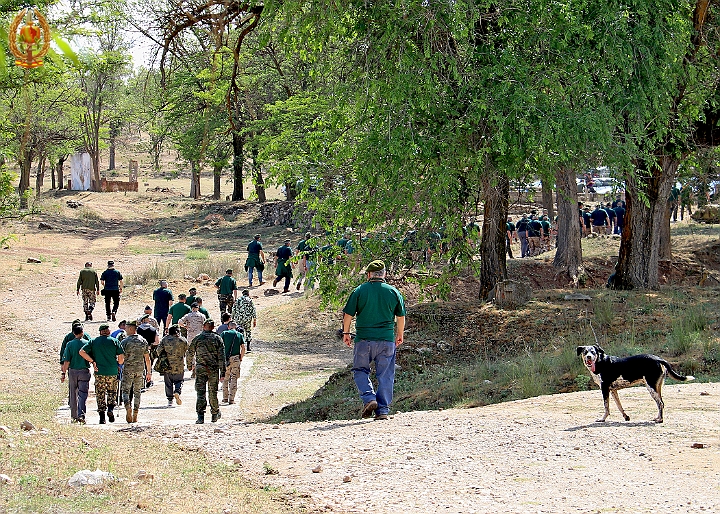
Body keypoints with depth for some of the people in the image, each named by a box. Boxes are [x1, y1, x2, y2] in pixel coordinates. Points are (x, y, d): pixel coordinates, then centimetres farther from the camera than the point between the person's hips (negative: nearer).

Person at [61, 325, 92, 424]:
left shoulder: (70, 344, -4)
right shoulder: (87, 344, -4)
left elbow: (66, 361, -5)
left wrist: (64, 373, 1)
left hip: (72, 371, 1)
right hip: (84, 371, -1)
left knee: (73, 395, 12)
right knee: (82, 394, -1)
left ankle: (74, 416, 19)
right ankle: (81, 415, -17)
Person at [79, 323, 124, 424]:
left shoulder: (93, 342, 3)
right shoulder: (114, 341, -1)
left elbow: (82, 352, -4)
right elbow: (121, 357, -4)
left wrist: (92, 361, -1)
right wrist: (118, 364, 17)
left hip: (99, 372, 0)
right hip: (112, 372, 0)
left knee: (100, 395, 7)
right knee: (112, 393, 17)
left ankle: (102, 417, 3)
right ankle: (110, 408, -6)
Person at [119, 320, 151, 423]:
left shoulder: (125, 341, -8)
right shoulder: (143, 341, 4)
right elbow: (147, 358, 6)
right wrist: (149, 372, 12)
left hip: (128, 369, -3)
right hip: (140, 370, 3)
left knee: (126, 391, 5)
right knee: (137, 392, 10)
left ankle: (128, 408, -20)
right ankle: (135, 416, 9)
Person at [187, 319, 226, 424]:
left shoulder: (197, 339, 1)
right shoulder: (217, 339, 0)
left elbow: (190, 353, 13)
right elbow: (221, 357, -5)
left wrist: (191, 364, 33)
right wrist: (222, 373, -3)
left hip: (200, 369, -1)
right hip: (214, 370, 1)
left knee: (201, 392, -3)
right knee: (213, 392, 14)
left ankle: (200, 416, -15)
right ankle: (215, 414, 27)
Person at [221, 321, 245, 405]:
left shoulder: (224, 333, 4)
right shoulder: (239, 334, 6)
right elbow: (243, 348, 0)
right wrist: (241, 358, 9)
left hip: (225, 359, 0)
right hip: (235, 358, 0)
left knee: (225, 379, 14)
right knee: (234, 379, 5)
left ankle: (225, 398, 17)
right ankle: (231, 399, 1)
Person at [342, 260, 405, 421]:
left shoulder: (359, 291, -2)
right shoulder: (393, 292, 4)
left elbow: (348, 314, 0)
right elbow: (401, 316, 14)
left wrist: (346, 333, 14)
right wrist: (399, 335, 28)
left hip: (364, 340, -2)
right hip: (387, 340, 2)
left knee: (360, 371, 14)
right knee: (385, 376, 6)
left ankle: (369, 398, -7)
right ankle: (383, 410, 4)